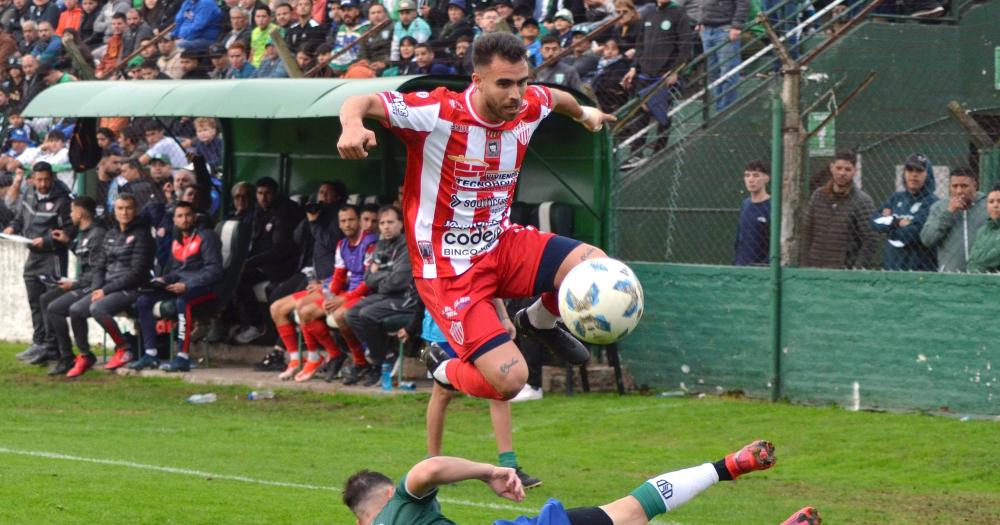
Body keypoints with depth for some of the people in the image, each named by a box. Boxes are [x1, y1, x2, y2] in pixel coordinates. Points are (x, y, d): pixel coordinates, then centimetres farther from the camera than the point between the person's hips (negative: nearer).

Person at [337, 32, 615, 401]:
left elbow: (554, 97, 22)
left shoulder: (529, 108, -3)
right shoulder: (439, 112, -21)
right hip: (448, 268, -6)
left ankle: (540, 321, 17)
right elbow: (362, 103, -23)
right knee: (509, 380, -21)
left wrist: (583, 113, 42)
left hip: (502, 244, 6)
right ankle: (445, 371, 17)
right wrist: (353, 126, -46)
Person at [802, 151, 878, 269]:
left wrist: (858, 268, -17)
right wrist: (807, 263, 8)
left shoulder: (863, 201, -5)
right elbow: (808, 232, 15)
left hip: (846, 272, -4)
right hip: (816, 270, 4)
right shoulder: (818, 196, 10)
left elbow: (871, 240, -9)